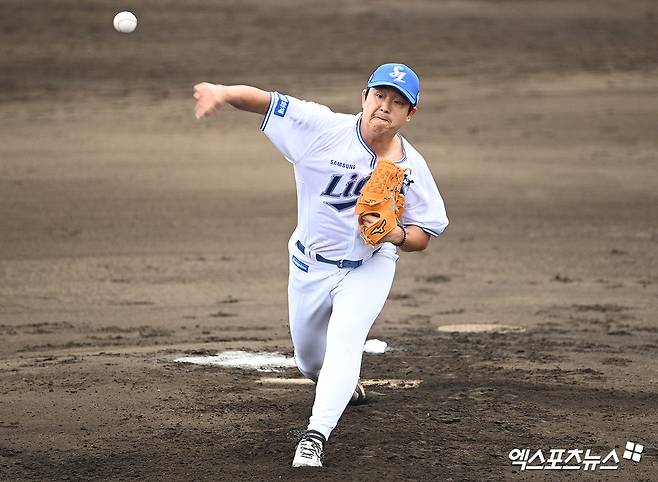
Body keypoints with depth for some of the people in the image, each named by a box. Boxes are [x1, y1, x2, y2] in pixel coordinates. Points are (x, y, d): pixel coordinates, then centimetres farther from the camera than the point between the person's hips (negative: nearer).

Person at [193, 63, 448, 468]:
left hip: (368, 268, -2)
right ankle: (346, 387, 52)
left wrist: (394, 234, -29)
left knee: (344, 342, -26)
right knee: (310, 358, 18)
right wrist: (224, 92, -45)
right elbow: (264, 100, -24)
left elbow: (423, 236, -6)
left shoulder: (412, 167, -14)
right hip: (309, 267, 2)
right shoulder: (323, 129, -19)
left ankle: (316, 435, -28)